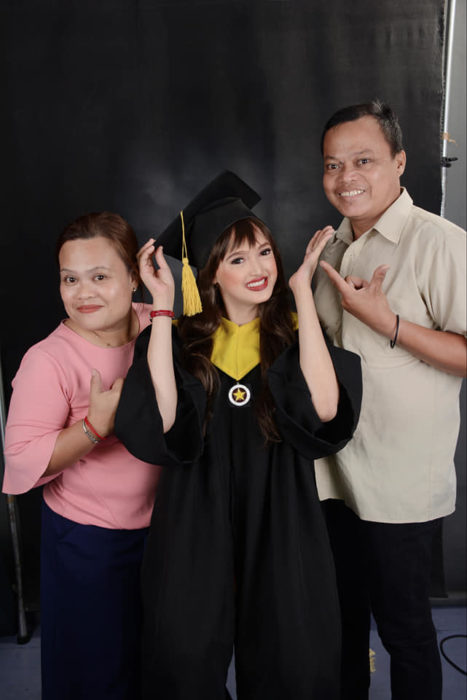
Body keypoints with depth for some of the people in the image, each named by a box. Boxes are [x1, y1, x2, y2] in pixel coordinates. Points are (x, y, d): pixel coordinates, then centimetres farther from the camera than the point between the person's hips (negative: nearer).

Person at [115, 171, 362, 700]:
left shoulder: (295, 335, 0)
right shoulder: (182, 340, 1)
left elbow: (326, 410, -20)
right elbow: (159, 425, -18)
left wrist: (302, 288, -16)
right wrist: (162, 306, -14)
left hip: (279, 532, 0)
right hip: (195, 534, 0)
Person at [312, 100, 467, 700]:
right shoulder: (334, 246, 9)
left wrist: (385, 320, -25)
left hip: (402, 486, -6)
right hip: (335, 471, 7)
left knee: (402, 625, 11)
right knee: (342, 615, 21)